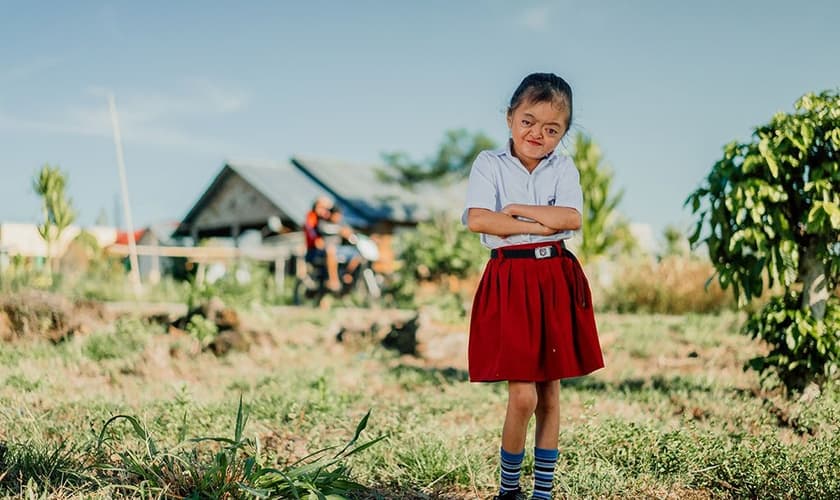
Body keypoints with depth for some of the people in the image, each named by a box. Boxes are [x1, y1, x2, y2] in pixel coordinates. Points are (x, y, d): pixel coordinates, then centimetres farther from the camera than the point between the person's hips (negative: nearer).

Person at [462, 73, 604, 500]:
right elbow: (477, 219, -15)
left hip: (556, 281, 3)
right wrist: (539, 225, -12)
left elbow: (571, 217, -9)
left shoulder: (563, 168, 8)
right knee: (522, 396, -8)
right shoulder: (490, 164, 0)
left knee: (550, 393, 9)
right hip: (510, 282, -3)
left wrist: (516, 210, -11)